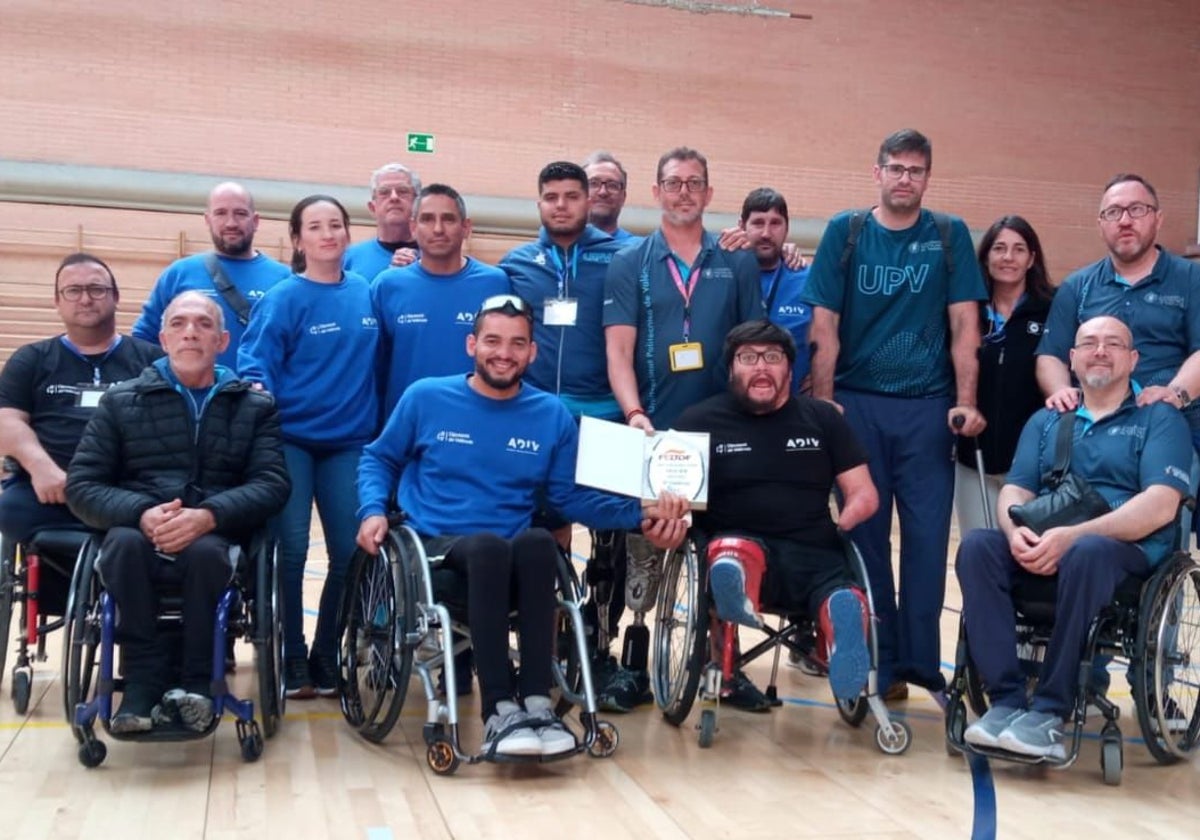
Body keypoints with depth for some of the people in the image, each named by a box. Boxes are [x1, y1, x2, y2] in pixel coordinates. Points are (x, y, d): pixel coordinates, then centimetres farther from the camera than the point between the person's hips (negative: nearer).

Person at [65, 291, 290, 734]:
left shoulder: (256, 407, 14)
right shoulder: (120, 401, 15)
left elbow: (272, 484, -1)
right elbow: (81, 485, 5)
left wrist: (207, 517, -21)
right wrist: (141, 514, -17)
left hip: (217, 538, 0)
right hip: (139, 535, 1)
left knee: (206, 551, -35)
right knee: (124, 542, -34)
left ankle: (196, 681, -18)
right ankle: (145, 677, -21)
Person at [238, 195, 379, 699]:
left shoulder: (367, 292, 8)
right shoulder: (283, 298, -5)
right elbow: (255, 363, -9)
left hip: (349, 440, 4)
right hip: (290, 438, -4)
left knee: (350, 551, 1)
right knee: (291, 548, -5)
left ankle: (325, 659, 16)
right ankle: (291, 660, 10)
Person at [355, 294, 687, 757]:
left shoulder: (552, 415, 9)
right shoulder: (426, 397, 5)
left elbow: (572, 497, 9)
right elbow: (379, 459, 17)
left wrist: (641, 514, -4)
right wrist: (374, 510, -3)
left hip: (514, 563, 2)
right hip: (436, 547, -1)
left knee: (538, 541, -35)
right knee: (488, 545, -37)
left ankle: (536, 702, -34)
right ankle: (500, 710, -37)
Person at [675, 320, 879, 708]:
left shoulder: (821, 418, 18)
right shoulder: (701, 421, 12)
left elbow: (864, 494, 17)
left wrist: (838, 527, -4)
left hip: (813, 555, 2)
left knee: (846, 604, -33)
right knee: (734, 551, -40)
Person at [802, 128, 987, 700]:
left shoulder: (950, 236, 7)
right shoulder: (845, 232, 4)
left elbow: (964, 325, 3)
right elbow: (824, 326, 0)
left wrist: (965, 402, -6)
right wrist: (822, 404, -6)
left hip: (928, 406, 0)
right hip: (857, 404, 0)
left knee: (927, 535, 0)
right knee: (865, 535, 5)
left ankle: (920, 659, 10)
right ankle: (878, 663, 15)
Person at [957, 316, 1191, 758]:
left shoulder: (1160, 419, 7)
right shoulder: (1044, 421, 21)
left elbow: (1160, 506, -9)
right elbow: (1015, 490, 11)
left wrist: (1073, 535, -22)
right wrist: (1016, 531, -15)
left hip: (1126, 552, -4)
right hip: (1039, 548, 4)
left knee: (1086, 553, -39)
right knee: (977, 546, -27)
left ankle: (1049, 712, -30)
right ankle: (1006, 700, -28)